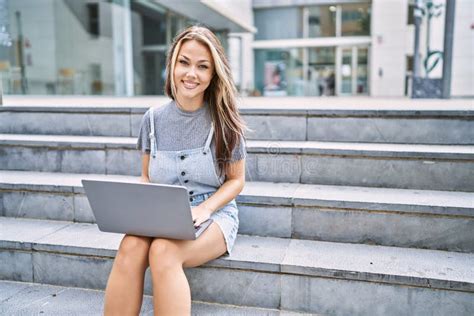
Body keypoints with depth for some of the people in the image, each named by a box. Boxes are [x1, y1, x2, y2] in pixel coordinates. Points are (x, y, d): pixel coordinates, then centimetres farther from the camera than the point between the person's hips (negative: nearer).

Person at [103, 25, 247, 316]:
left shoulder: (223, 120, -5)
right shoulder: (154, 119, 3)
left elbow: (236, 180, 0)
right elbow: (146, 177, 13)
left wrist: (203, 210, -16)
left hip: (214, 214, -2)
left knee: (163, 251, -33)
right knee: (130, 247, -30)